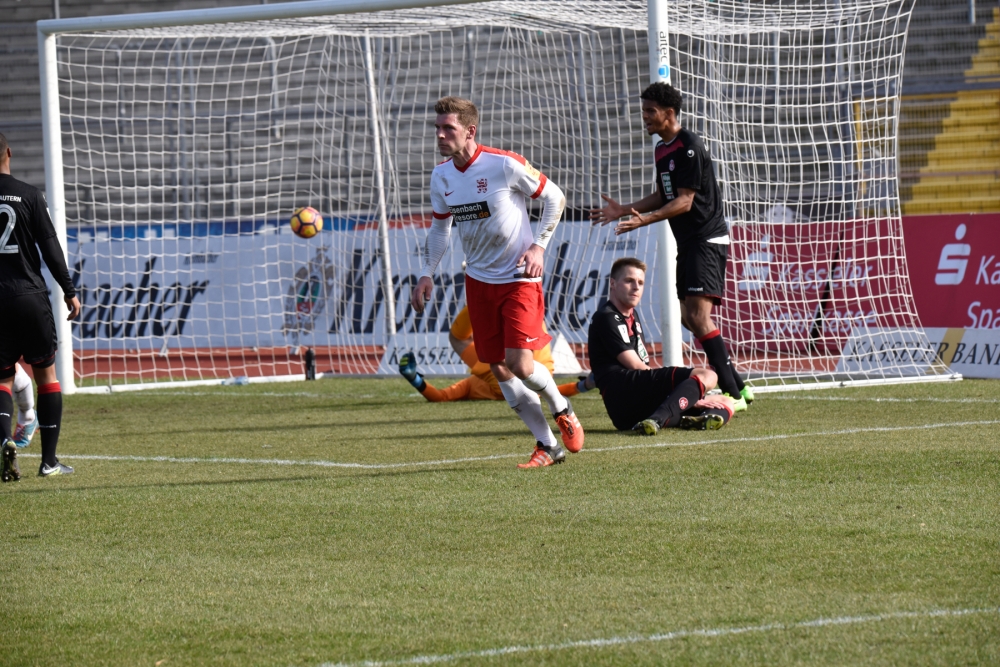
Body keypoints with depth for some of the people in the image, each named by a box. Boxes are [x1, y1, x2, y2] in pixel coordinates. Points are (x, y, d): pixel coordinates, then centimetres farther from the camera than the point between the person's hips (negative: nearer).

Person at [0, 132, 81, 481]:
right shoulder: (28, 195, -5)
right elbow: (49, 245, -5)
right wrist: (69, 291, 1)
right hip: (31, 295, -2)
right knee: (46, 373, 9)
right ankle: (49, 460, 7)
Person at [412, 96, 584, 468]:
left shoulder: (506, 165, -17)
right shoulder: (441, 177, 1)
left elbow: (555, 198, -5)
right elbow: (440, 228, 15)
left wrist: (539, 246, -13)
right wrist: (427, 275, 5)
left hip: (519, 278, -6)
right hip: (478, 280, 6)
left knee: (520, 364, -17)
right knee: (498, 368, 3)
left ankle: (561, 409, 15)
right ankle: (547, 445, 14)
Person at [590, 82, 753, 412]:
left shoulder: (689, 147, -16)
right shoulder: (662, 149, 14)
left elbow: (684, 201, -20)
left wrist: (646, 219, -30)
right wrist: (623, 210, 17)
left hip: (707, 239, -10)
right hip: (687, 242, 10)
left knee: (698, 315, -18)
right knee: (689, 317, 9)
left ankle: (733, 394, -18)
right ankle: (737, 385, 15)